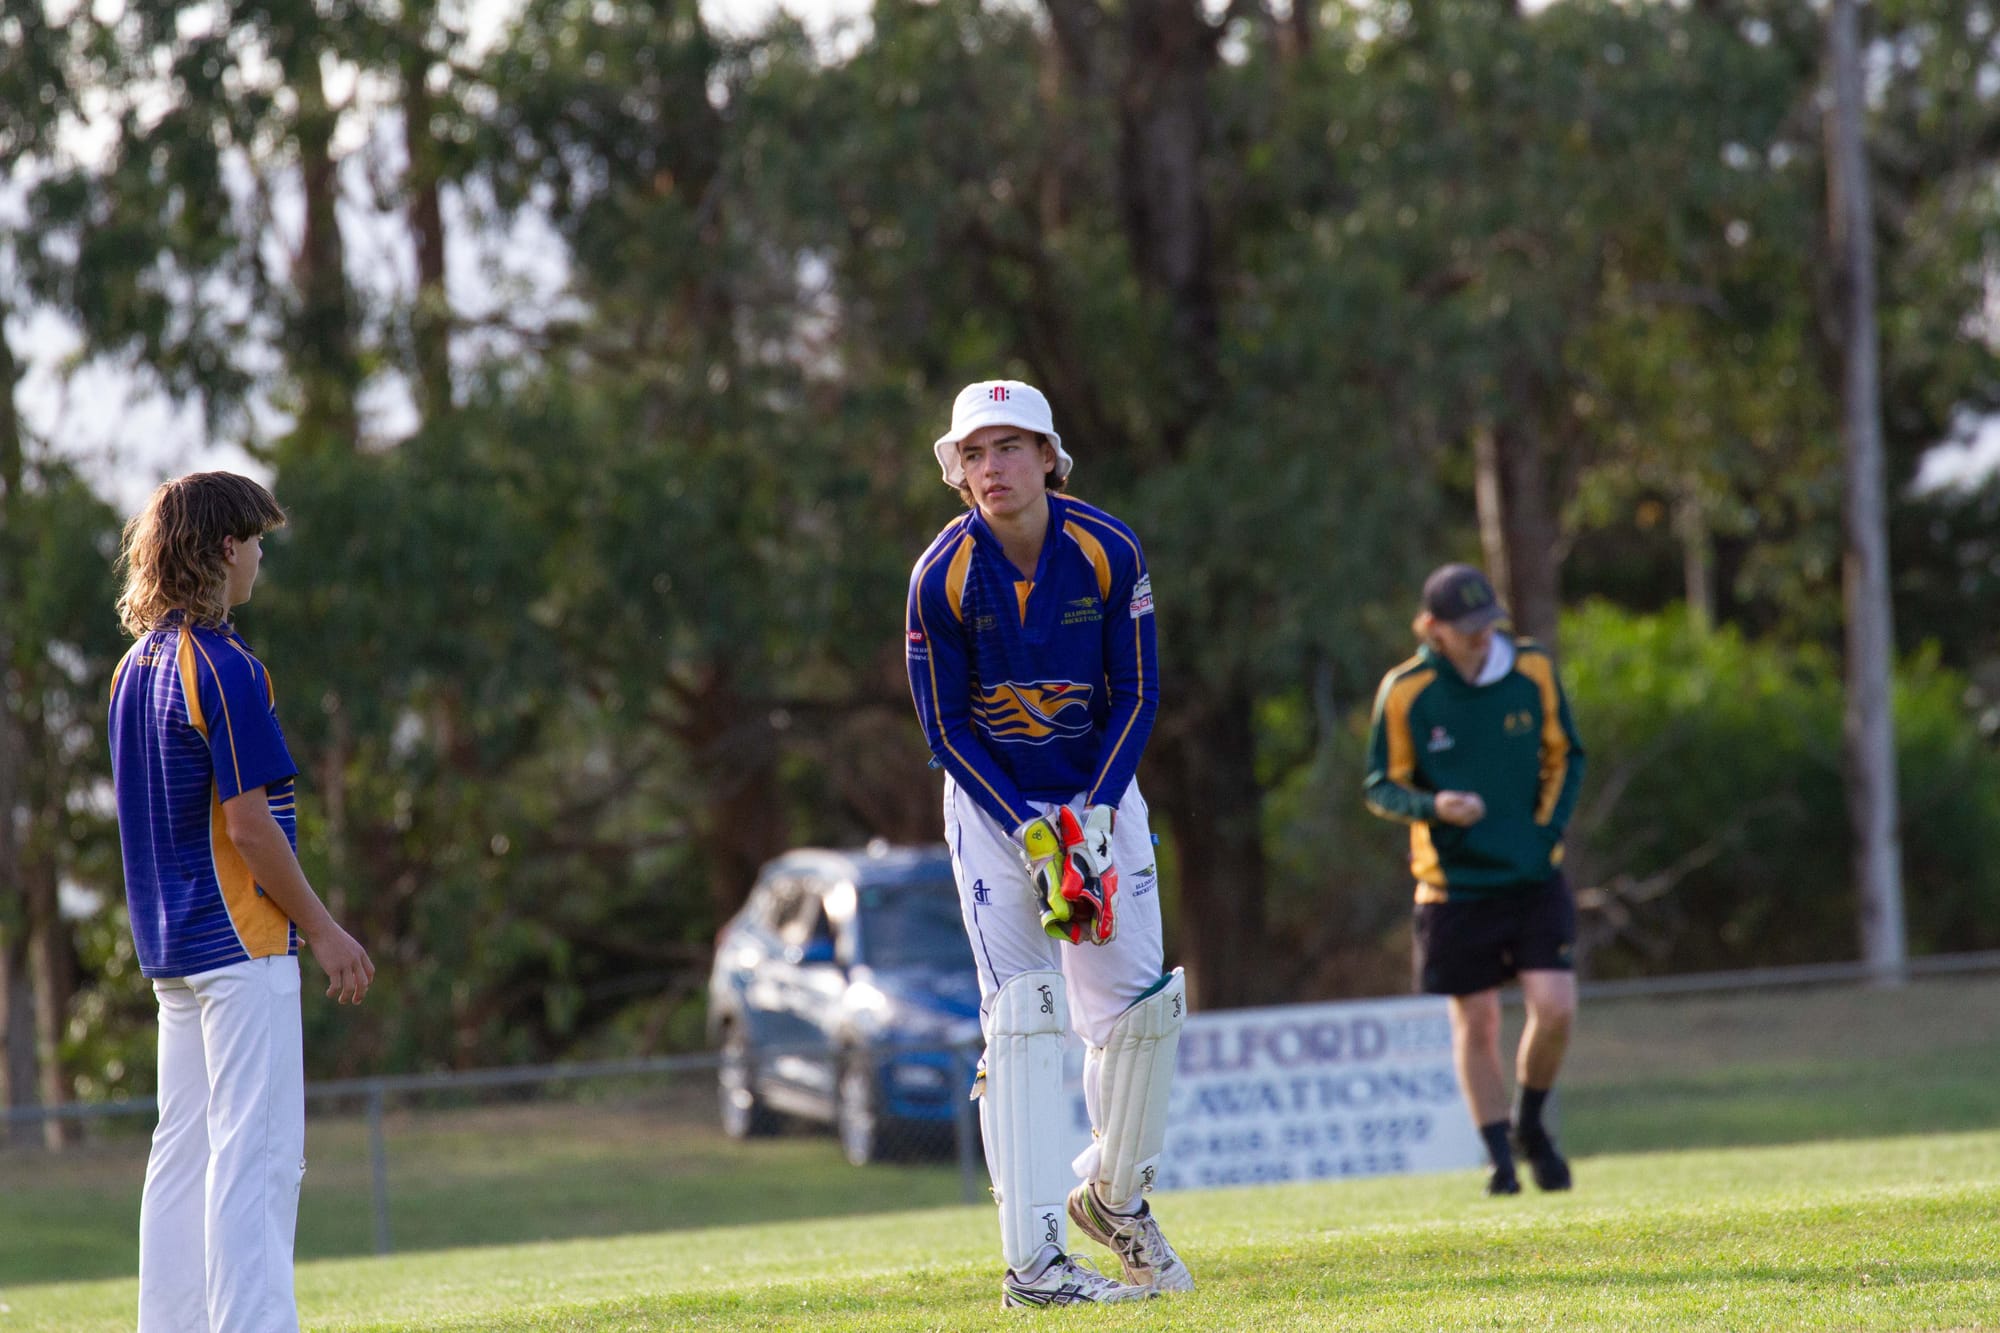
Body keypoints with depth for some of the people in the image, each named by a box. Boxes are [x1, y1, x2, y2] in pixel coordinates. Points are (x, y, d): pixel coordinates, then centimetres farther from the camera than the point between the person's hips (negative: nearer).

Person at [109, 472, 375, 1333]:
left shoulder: (136, 667, 12)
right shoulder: (225, 668, -15)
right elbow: (247, 823, -18)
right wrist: (323, 930, -11)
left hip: (170, 943, 9)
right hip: (242, 940, -9)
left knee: (185, 1153, 11)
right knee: (256, 1155, -9)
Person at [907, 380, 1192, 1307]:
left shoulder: (1109, 552, -12)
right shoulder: (942, 576, -17)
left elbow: (1137, 696, -6)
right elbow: (946, 728, -11)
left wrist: (1092, 816, -18)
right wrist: (1032, 835, -20)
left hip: (1100, 789, 3)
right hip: (992, 803, -3)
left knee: (1139, 1007, -1)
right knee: (1023, 1019, -11)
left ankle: (1114, 1196, 26)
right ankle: (1032, 1260, -13)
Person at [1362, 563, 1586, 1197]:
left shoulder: (1534, 671, -1)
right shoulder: (1404, 692, -8)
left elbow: (1566, 757, 11)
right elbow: (1381, 787, -1)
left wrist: (1549, 829, -4)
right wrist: (1434, 806, -21)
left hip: (1535, 878, 2)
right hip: (1455, 881, -2)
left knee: (1555, 1007, -10)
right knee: (1476, 1023, 1)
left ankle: (1531, 1124, 17)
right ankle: (1501, 1158, 17)